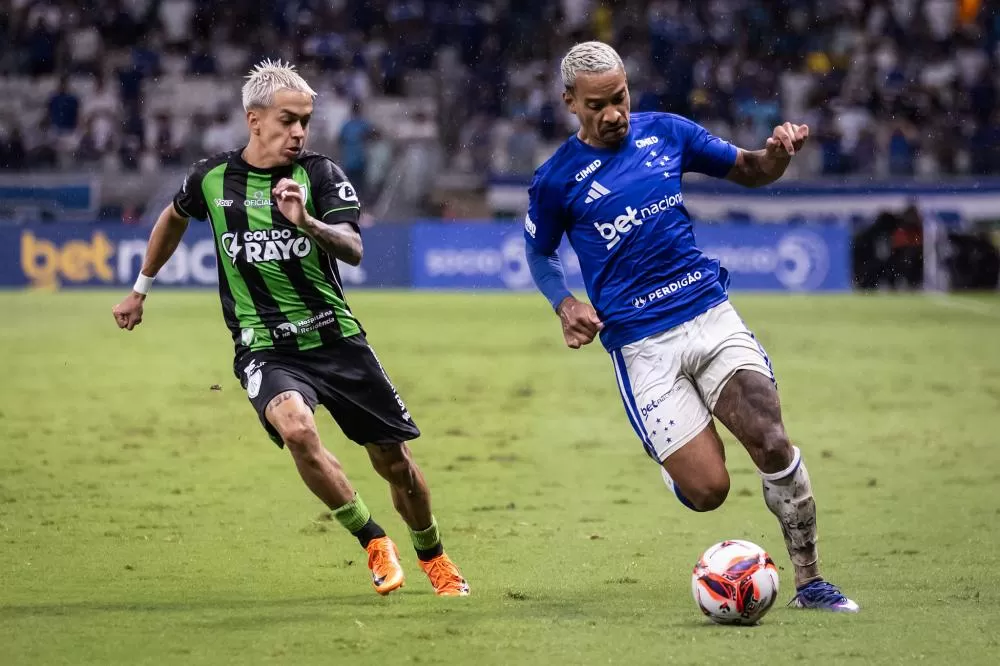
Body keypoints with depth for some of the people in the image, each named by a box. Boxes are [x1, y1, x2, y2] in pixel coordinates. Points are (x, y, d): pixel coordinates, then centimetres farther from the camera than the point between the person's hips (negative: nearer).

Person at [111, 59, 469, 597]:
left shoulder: (320, 175, -6)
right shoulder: (212, 178, 0)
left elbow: (353, 251, -20)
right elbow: (175, 217, 23)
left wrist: (307, 222, -39)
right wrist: (140, 289, 31)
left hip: (336, 339, 1)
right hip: (264, 349, -1)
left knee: (394, 461, 5)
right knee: (296, 429, -31)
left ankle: (432, 557, 34)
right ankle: (374, 542, -13)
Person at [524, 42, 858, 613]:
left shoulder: (666, 133, 6)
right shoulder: (557, 180, 0)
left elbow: (750, 172, 17)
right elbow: (540, 253, 17)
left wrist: (779, 152, -6)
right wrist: (566, 305, -2)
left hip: (710, 313, 2)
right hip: (640, 344, -2)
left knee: (772, 443, -19)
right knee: (707, 490, -10)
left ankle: (810, 580, -4)